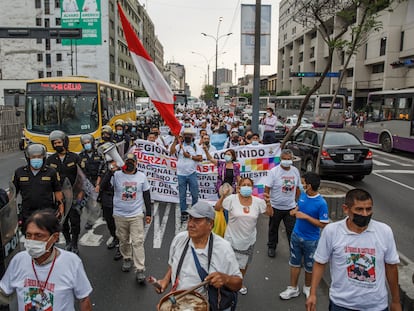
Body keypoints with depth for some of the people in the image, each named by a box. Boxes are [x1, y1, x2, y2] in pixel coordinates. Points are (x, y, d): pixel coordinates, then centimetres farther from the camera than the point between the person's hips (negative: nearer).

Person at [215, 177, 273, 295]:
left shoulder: (258, 202, -7)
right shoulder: (232, 199, -16)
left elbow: (270, 213, 2)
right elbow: (217, 208, -15)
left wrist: (268, 203, -16)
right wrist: (223, 197, -30)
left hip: (248, 240, 3)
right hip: (232, 239, -3)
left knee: (244, 263, 23)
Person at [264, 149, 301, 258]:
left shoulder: (295, 171, -1)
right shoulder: (274, 171, -14)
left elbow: (298, 188, 10)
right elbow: (267, 189, -13)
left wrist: (297, 201, 9)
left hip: (291, 207, 2)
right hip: (276, 207, -2)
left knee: (292, 230, 6)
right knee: (273, 229, 17)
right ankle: (271, 247, 37)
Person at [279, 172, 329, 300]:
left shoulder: (321, 203, -24)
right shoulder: (302, 194, -6)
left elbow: (323, 224, -20)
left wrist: (306, 217, -25)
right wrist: (295, 210, -8)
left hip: (311, 240, -5)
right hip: (296, 235, 5)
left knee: (309, 266, 16)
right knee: (295, 262, 16)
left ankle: (307, 287, 40)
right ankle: (293, 288, 32)